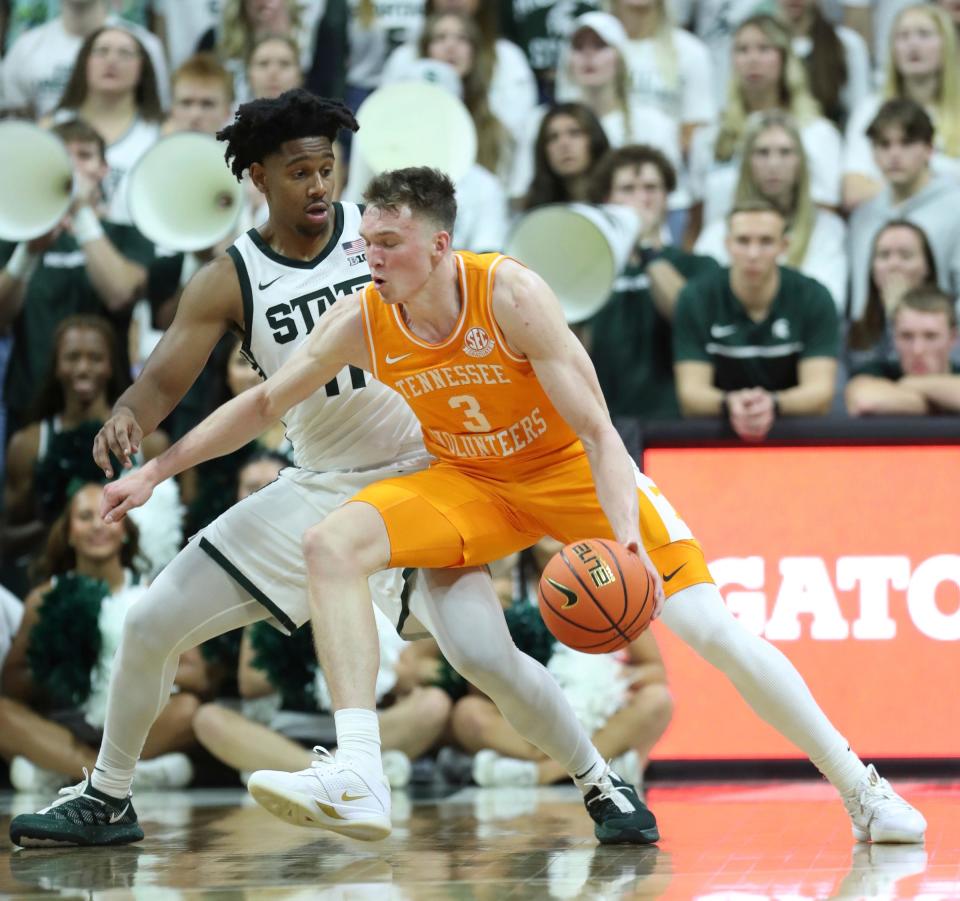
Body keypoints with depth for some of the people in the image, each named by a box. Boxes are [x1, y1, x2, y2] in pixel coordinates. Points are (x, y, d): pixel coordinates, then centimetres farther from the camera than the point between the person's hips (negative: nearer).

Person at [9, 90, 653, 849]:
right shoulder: (230, 282, -6)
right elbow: (163, 381, -11)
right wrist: (127, 418, -34)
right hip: (317, 490, 3)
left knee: (486, 657, -21)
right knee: (153, 623, 0)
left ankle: (602, 785, 0)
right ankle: (106, 801, 18)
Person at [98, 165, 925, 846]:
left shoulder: (512, 295, -27)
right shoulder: (362, 322, -16)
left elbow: (598, 433, -26)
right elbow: (265, 401, -2)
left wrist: (627, 539, -40)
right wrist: (157, 470, -5)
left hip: (571, 470, -3)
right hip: (471, 484, 3)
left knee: (710, 630, -13)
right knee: (331, 544, -22)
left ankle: (860, 789, 3)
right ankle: (358, 779, -28)